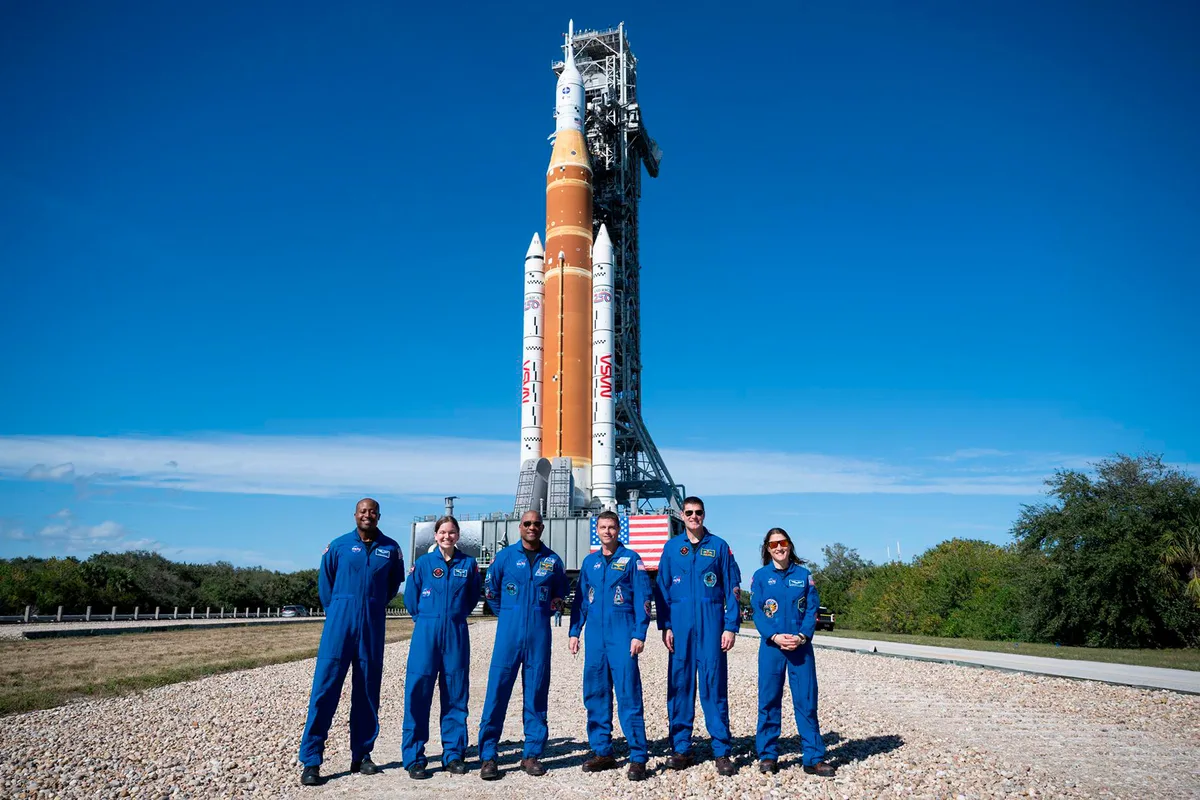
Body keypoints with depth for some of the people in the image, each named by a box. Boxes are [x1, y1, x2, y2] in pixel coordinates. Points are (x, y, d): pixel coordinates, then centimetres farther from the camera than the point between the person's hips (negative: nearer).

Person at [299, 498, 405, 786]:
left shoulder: (390, 548, 4)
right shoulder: (338, 545, 1)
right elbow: (324, 582, 14)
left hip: (373, 625, 2)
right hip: (340, 622, -2)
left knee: (367, 691, 7)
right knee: (325, 688, -7)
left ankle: (362, 755, 18)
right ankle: (310, 760, -2)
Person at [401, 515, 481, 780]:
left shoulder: (468, 564, 6)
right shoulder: (423, 562, 3)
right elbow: (411, 599, 9)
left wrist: (456, 616, 9)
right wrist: (426, 618, 10)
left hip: (457, 634, 2)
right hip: (426, 632, -1)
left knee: (455, 694, 5)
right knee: (418, 692, -5)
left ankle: (453, 755, 15)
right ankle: (413, 758, 3)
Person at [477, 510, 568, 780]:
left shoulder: (552, 560, 7)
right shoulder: (505, 556, 3)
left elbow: (561, 591, 22)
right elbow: (490, 590, 14)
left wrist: (553, 603, 9)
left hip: (539, 634, 1)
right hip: (509, 633, -1)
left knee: (537, 692, 4)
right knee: (498, 689, -5)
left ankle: (531, 754, 15)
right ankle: (488, 756, 2)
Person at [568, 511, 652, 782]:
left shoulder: (631, 559, 0)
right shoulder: (589, 562, 13)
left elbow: (642, 599, -4)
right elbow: (580, 599, 17)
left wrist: (639, 635, -11)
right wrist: (574, 632, 10)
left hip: (622, 635, -5)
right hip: (595, 637, 5)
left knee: (628, 695, -7)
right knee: (595, 695, 8)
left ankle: (638, 758, -2)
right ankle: (602, 752, 19)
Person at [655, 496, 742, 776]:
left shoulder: (719, 546, 6)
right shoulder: (672, 547, 10)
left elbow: (732, 589, 4)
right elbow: (662, 589, 9)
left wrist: (731, 627, -3)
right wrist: (665, 626, 1)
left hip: (711, 623, -2)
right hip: (680, 623, 2)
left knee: (714, 684, -2)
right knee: (679, 684, 4)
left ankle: (722, 752, 4)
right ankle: (681, 749, 13)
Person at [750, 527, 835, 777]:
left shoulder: (804, 575, 7)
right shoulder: (761, 576, 4)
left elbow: (812, 609, 3)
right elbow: (757, 611, -1)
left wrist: (802, 636, -12)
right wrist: (774, 636, -15)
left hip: (801, 645, 1)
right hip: (771, 646, -1)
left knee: (807, 700, 1)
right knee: (769, 700, 4)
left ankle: (814, 758, 8)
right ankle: (768, 755, 14)